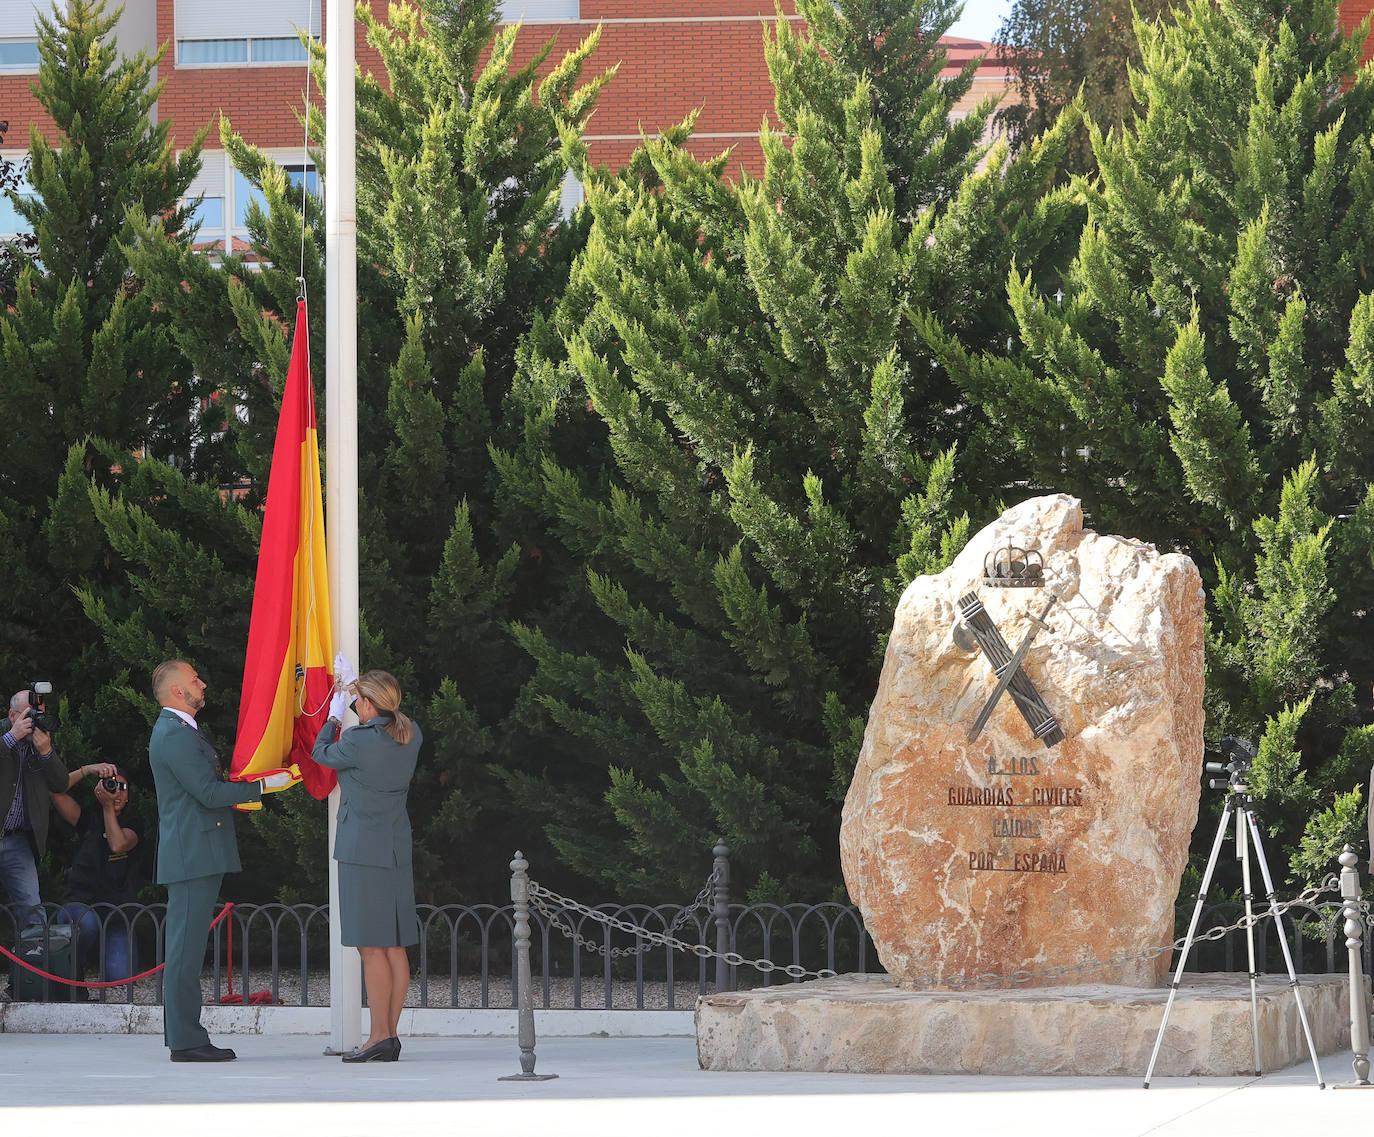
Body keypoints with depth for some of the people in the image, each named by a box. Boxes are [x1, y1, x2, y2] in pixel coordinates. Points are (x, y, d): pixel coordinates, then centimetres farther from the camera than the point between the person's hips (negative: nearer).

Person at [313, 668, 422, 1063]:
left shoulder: (357, 741, -17)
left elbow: (322, 754, 3)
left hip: (362, 849, -7)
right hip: (397, 848, 7)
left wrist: (333, 718, 21)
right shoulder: (411, 735, 3)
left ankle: (380, 1036, -8)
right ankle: (390, 1035, 9)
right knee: (395, 948, 7)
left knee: (372, 948, -6)